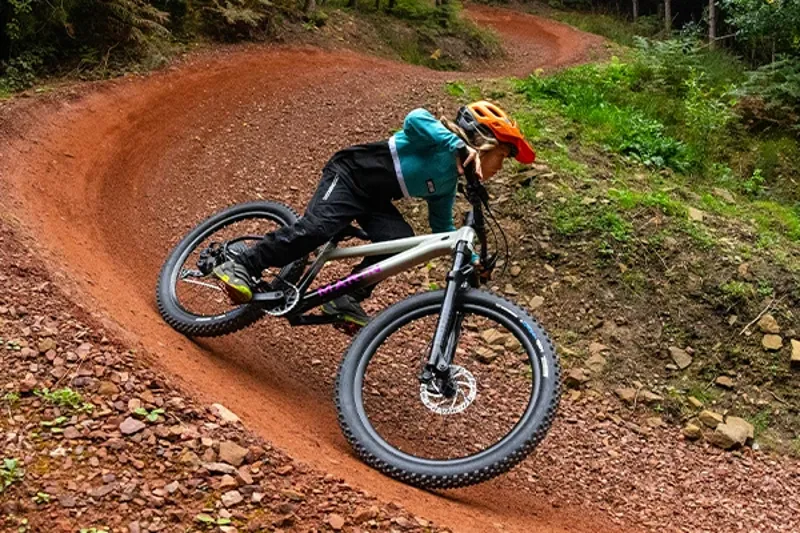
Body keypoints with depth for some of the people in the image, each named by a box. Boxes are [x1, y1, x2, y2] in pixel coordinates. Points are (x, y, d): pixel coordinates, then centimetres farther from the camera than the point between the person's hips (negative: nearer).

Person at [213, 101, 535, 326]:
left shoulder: (448, 182, 8)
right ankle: (242, 267, -16)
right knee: (317, 227, -27)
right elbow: (415, 119, -38)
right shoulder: (438, 141, -16)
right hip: (349, 176, -8)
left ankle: (346, 299, -14)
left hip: (374, 201, 8)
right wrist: (460, 146, -47)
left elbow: (442, 229, 16)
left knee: (400, 239, -19)